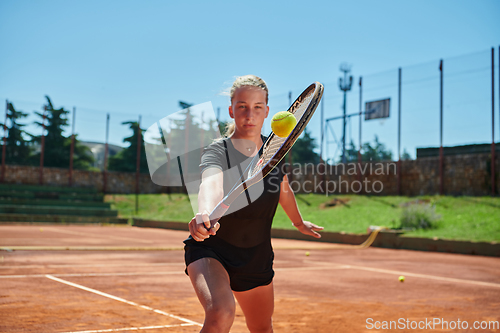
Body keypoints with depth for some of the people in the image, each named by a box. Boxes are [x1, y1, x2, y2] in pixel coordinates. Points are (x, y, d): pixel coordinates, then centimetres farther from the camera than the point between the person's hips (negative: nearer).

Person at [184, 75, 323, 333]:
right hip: (211, 250, -5)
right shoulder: (217, 152, -21)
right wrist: (204, 212, -67)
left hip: (257, 256, 5)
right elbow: (211, 183, -45)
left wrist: (299, 222, 33)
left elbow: (283, 189, 17)